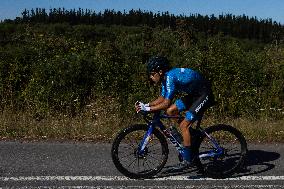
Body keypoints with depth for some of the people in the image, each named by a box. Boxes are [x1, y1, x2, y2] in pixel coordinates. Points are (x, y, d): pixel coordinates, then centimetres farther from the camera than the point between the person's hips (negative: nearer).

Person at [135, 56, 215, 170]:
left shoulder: (170, 77, -27)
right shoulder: (166, 77, 1)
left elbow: (166, 103, -30)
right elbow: (162, 98, 8)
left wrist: (148, 109, -23)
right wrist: (146, 105, -4)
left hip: (204, 95, -9)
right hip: (193, 94, 9)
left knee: (184, 125, -13)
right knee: (170, 111, 2)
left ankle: (187, 160, 0)